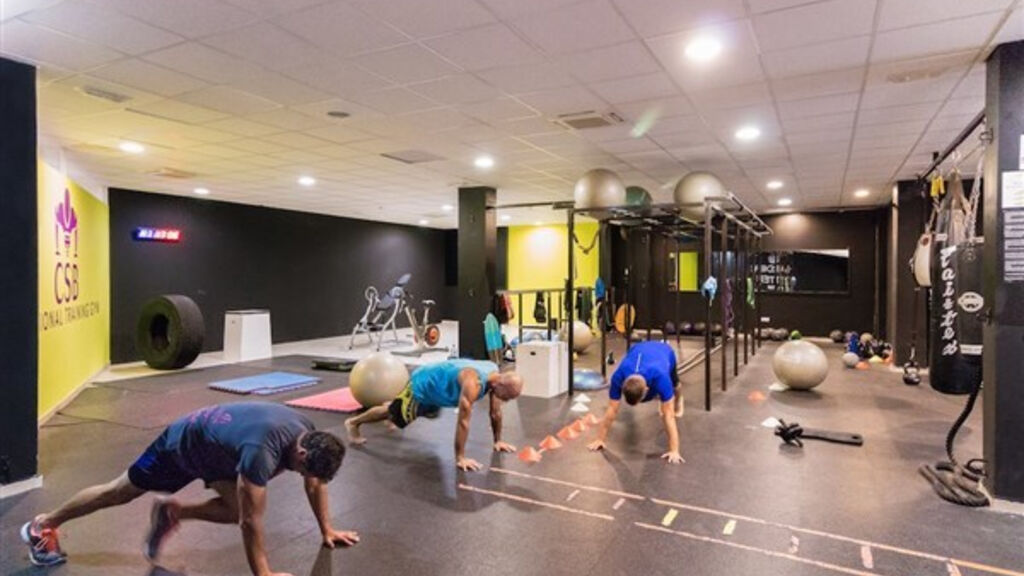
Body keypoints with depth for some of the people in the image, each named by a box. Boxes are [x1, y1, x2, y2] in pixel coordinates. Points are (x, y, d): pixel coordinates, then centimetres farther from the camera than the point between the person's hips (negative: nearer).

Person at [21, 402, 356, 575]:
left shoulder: (307, 433, -21)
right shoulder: (262, 451, -45)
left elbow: (315, 484, -3)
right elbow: (252, 520, -37)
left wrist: (327, 530, 0)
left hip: (216, 449, 7)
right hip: (183, 444, -6)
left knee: (235, 511, -6)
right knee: (120, 493, 14)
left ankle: (171, 513, 18)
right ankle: (42, 527, 40)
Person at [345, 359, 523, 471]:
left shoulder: (496, 375, -17)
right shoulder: (473, 383, -43)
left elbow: (495, 413, -3)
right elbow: (463, 421, -40)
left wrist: (498, 440, 4)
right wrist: (460, 458, -34)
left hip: (436, 388, 8)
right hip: (423, 384, -8)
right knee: (394, 414, 13)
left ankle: (392, 404, 64)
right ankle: (353, 423, 34)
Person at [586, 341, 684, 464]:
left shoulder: (660, 378, -49)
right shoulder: (618, 377, -43)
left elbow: (668, 416, -45)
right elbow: (612, 410, -34)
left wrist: (674, 451, -45)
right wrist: (600, 439, -29)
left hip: (665, 351, -1)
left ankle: (678, 399, 57)